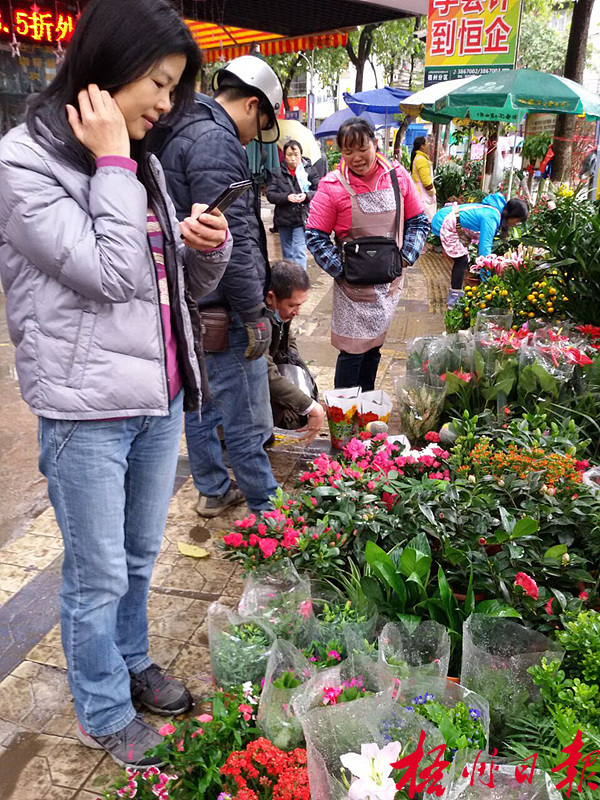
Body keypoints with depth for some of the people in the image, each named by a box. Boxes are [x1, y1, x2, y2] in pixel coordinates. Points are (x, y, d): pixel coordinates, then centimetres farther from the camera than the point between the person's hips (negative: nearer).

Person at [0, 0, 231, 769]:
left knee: (140, 554, 21)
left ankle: (131, 662, 44)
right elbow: (111, 276, -20)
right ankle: (103, 715, 31)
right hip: (88, 409, -7)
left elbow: (189, 281, 15)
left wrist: (208, 247, -5)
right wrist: (112, 167, -14)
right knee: (98, 574, 9)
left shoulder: (138, 162, 12)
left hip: (161, 395, 7)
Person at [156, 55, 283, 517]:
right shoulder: (216, 140, -16)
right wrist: (254, 313, -18)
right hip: (220, 310, -11)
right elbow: (231, 238, -24)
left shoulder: (180, 135, 16)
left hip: (189, 305, 11)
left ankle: (214, 490, 35)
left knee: (201, 403, 20)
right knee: (246, 419, 1)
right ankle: (266, 508, 14)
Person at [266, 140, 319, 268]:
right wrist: (286, 197, -21)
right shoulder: (277, 172, -2)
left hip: (302, 218, -2)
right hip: (283, 219, 3)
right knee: (287, 253, 16)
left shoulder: (309, 171, -3)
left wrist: (306, 196, -19)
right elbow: (270, 194, -6)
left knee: (299, 252, -10)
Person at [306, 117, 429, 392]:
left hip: (390, 283, 4)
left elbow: (418, 222, 8)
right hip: (354, 286, -4)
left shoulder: (397, 176, 0)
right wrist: (343, 271, -15)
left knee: (374, 347, 16)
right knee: (352, 350, 1)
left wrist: (406, 257, -5)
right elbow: (315, 236, -9)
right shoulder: (332, 186, -11)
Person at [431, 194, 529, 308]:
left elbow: (485, 241, 17)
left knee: (462, 260, 14)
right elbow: (485, 246, -29)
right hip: (444, 223, -11)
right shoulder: (491, 217, -24)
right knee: (462, 260, -11)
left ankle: (454, 296, 21)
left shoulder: (495, 212, 7)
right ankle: (454, 301, -8)